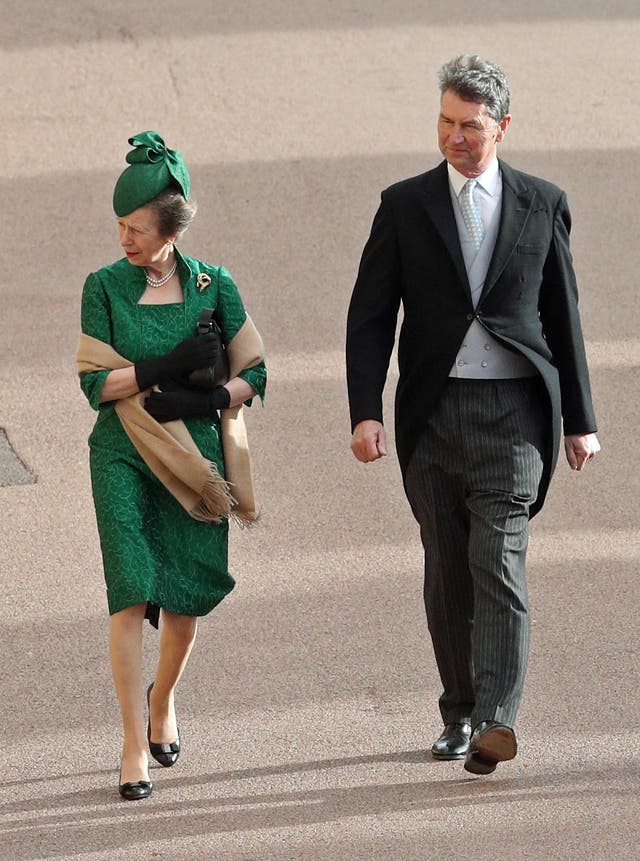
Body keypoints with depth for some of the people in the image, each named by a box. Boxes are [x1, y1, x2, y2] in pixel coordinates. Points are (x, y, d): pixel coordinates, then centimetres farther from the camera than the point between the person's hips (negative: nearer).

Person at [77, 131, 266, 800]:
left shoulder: (213, 286, 1)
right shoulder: (105, 288, -1)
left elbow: (254, 372, 3)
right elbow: (96, 382, -6)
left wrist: (201, 400, -13)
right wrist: (168, 369, -17)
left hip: (195, 457, 1)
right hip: (124, 458, -1)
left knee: (185, 598, 7)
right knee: (131, 593, -12)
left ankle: (163, 699, 38)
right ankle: (135, 747, -10)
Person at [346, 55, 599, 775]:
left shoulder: (542, 204, 7)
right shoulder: (404, 206, 7)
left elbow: (563, 316, 12)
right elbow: (369, 317, 4)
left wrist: (579, 419, 10)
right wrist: (365, 412, -7)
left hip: (512, 410, -2)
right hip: (434, 412, 2)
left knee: (498, 564, -13)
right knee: (446, 572, 6)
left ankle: (497, 719, -20)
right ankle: (459, 715, 16)